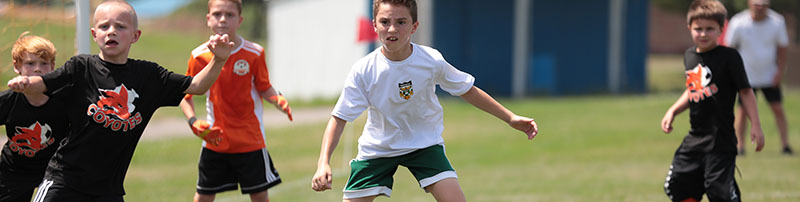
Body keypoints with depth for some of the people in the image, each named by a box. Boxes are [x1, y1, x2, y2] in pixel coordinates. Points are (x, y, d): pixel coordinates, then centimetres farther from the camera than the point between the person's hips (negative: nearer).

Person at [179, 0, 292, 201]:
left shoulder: (254, 53, -8)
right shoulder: (199, 56, -5)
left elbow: (264, 89, 2)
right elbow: (185, 95, 4)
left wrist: (278, 100, -20)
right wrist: (192, 121, -13)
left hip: (250, 140, -1)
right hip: (215, 141, 1)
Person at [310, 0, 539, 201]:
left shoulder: (431, 61, -17)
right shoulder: (363, 71, -20)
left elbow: (468, 92, -1)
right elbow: (339, 118, -16)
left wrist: (510, 118, -2)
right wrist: (323, 164, -29)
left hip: (423, 143, 0)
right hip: (376, 149, 0)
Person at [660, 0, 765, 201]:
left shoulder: (729, 57, -11)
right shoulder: (690, 56, 10)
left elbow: (745, 91, -9)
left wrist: (756, 126, -14)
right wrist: (672, 111, 16)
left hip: (721, 139, -7)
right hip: (695, 138, 7)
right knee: (675, 185, 9)